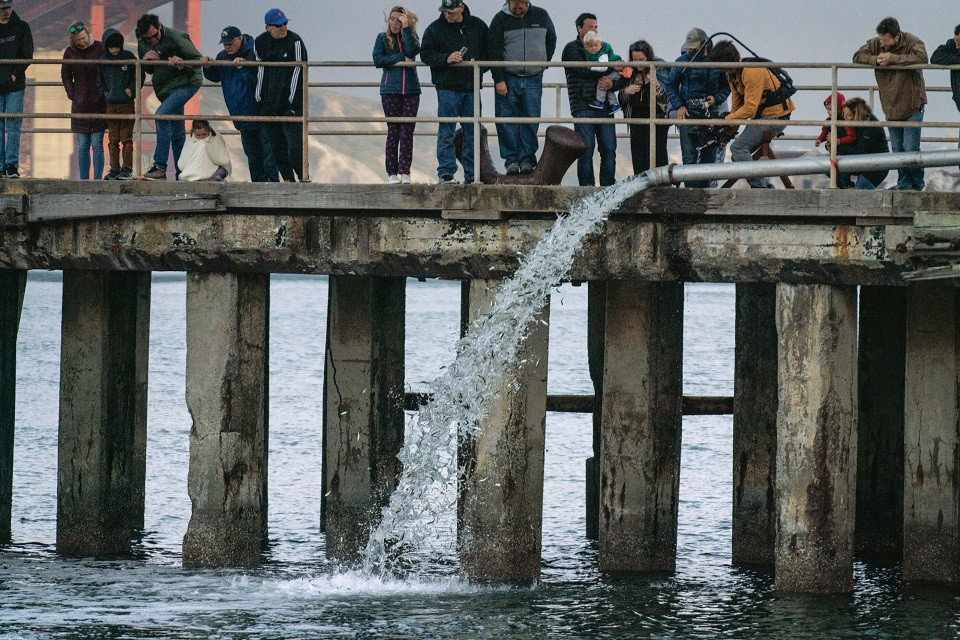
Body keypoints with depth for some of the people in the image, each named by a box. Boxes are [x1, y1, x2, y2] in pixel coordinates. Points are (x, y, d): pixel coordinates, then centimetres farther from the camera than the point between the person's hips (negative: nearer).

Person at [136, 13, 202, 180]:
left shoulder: (176, 38, -19)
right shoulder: (142, 43, 0)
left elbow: (198, 59, -12)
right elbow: (148, 70, 13)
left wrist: (182, 63, -30)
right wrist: (145, 60, -10)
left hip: (186, 83, -7)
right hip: (165, 88, 7)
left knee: (162, 114, -25)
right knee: (177, 131, 10)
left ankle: (160, 167, -25)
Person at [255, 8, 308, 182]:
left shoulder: (295, 42, -8)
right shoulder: (260, 43, 6)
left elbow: (297, 72, -9)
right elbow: (260, 71, 11)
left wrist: (293, 102, -12)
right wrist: (259, 99, 7)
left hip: (291, 103, -5)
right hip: (269, 105, 5)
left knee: (295, 144, -12)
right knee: (276, 147, 5)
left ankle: (302, 178, -4)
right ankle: (288, 179, 11)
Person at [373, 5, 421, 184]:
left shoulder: (411, 36, 10)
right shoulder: (383, 38, 7)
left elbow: (413, 51, -12)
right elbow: (377, 60, -5)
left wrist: (406, 28, -11)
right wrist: (401, 58, -10)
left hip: (411, 89, 1)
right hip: (390, 90, -1)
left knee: (408, 131, -4)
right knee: (393, 131, -3)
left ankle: (404, 171, -4)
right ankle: (392, 173, -2)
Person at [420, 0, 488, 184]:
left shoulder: (478, 26, 8)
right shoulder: (435, 29, 0)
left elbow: (489, 52, 17)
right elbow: (426, 54, -3)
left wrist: (480, 65, -2)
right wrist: (446, 58, -19)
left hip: (472, 88, 3)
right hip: (448, 88, -3)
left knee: (472, 132, 5)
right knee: (446, 132, -5)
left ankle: (471, 175, 12)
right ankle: (446, 174, -3)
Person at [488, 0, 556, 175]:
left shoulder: (541, 16, 6)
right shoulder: (500, 20, -2)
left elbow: (551, 41, 21)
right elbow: (494, 52, -6)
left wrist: (542, 64, 13)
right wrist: (499, 80, -13)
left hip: (533, 80, 2)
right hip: (507, 79, -2)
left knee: (531, 121, -2)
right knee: (507, 121, -3)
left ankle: (527, 159, 2)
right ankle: (511, 160, 2)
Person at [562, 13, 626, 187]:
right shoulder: (572, 49, 7)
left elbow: (622, 80, 14)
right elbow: (583, 70, -12)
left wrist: (612, 84, -8)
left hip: (604, 106, 4)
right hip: (583, 106, -4)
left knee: (609, 149, -2)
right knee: (586, 148, -10)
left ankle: (608, 186, 1)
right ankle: (587, 186, -7)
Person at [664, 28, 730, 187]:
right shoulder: (683, 61, -1)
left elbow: (727, 85, 12)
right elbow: (669, 84, 7)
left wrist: (717, 98, -7)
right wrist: (679, 106, -3)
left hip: (711, 114, 2)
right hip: (688, 113, -2)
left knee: (709, 156, 6)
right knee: (689, 156, -9)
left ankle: (704, 189, 14)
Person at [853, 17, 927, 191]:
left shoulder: (912, 42, -13)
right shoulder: (875, 44, 0)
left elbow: (921, 58, -31)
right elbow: (858, 56, -6)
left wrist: (892, 58, -27)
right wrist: (876, 60, -24)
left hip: (912, 105, -5)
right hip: (891, 107, 5)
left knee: (911, 148, -8)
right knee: (897, 150, 8)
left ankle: (917, 186, 7)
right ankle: (903, 185, 17)